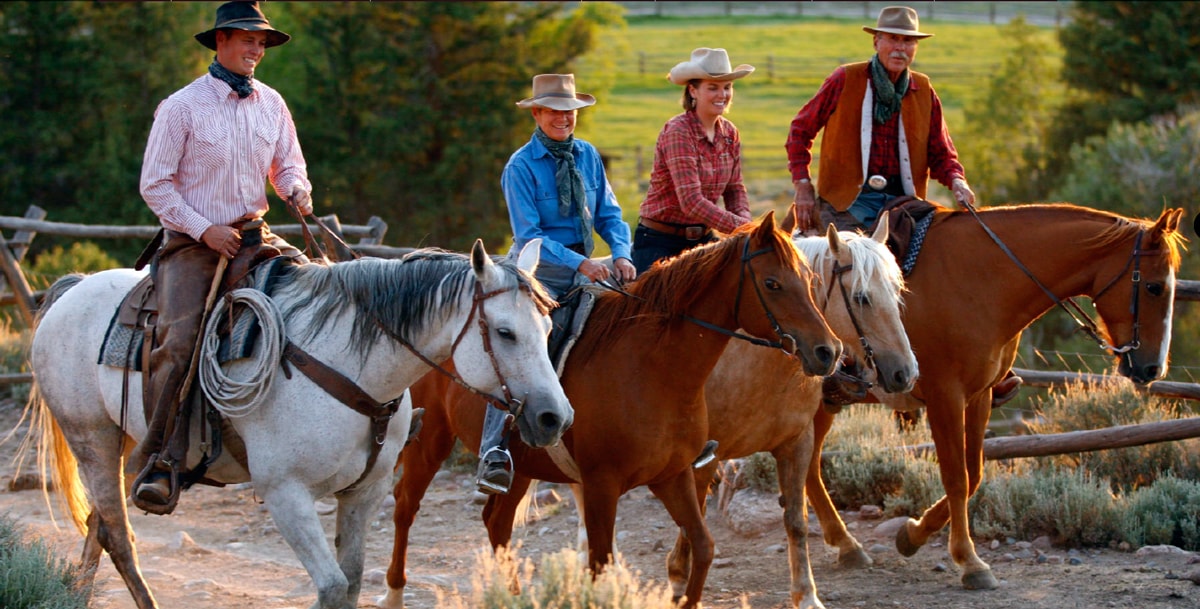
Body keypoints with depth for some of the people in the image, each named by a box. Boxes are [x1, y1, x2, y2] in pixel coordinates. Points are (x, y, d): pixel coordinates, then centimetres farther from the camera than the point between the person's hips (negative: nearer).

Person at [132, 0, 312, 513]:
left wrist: (297, 191, -5)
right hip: (191, 242, -5)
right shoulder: (181, 107, -6)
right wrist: (205, 230, -13)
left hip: (254, 235, 5)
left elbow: (288, 166, 20)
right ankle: (157, 465, -23)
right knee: (178, 341, -23)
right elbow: (155, 185, -5)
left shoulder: (271, 104, 9)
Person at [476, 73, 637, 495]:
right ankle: (493, 454, -29)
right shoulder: (521, 167, -8)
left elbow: (608, 214, 11)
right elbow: (529, 235, -14)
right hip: (537, 271, -6)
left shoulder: (589, 157, 9)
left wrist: (621, 254, -10)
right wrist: (581, 262, -24)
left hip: (582, 270, 6)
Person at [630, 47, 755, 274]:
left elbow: (735, 188, 11)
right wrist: (741, 226, -29)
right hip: (659, 241, -6)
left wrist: (745, 219, -12)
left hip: (703, 238, 6)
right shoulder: (677, 132, -18)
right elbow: (691, 202, -25)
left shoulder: (730, 134, 4)